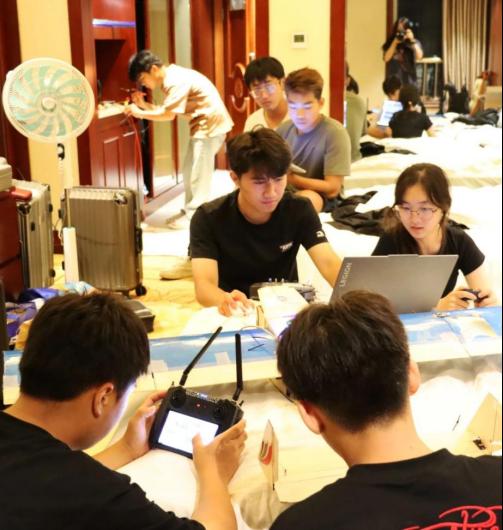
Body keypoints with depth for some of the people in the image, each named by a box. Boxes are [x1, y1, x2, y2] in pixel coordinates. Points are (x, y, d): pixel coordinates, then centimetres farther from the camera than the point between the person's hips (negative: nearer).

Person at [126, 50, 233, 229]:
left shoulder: (176, 81, -22)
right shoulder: (170, 79, 10)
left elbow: (168, 114, -26)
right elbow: (167, 110, 7)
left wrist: (140, 113, -17)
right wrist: (144, 105, -4)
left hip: (211, 124, -10)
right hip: (202, 124, 10)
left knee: (199, 173, -5)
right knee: (190, 171, 14)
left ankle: (194, 216, 2)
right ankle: (190, 212, 21)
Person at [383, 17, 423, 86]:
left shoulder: (414, 43, 3)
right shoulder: (390, 43, 6)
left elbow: (419, 57, -13)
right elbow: (386, 58, -7)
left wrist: (412, 40, -13)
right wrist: (395, 43, -10)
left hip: (408, 81, -1)